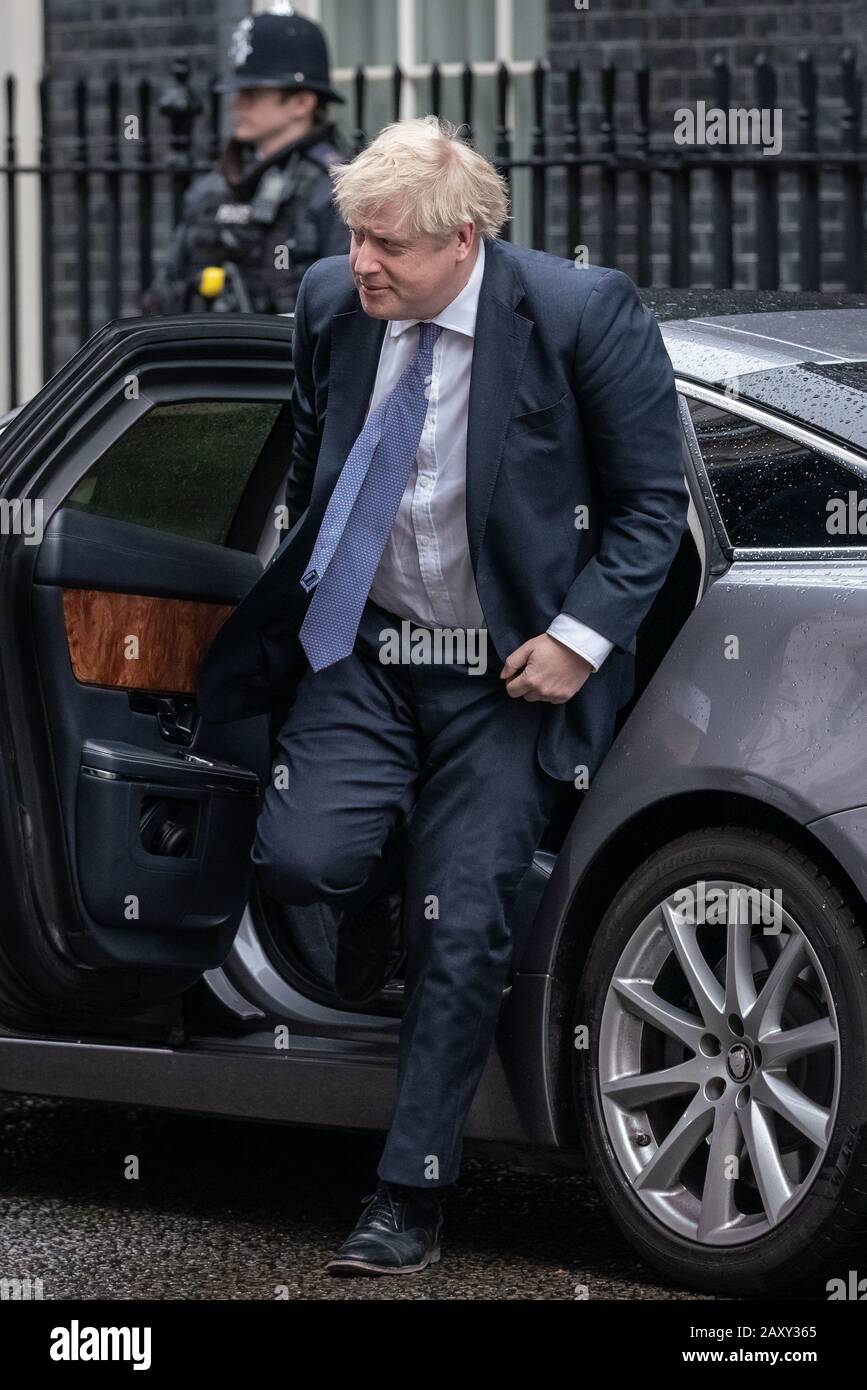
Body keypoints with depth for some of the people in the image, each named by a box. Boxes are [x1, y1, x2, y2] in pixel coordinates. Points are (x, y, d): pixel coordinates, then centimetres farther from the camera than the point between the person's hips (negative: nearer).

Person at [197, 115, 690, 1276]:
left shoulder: (586, 314, -14)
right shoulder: (332, 305, -1)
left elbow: (653, 503, -6)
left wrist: (581, 633, -15)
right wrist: (311, 590, 11)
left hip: (508, 673, -4)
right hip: (361, 655, 4)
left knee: (460, 932, -6)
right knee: (299, 858, -18)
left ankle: (410, 1199, 2)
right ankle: (421, 875, 18)